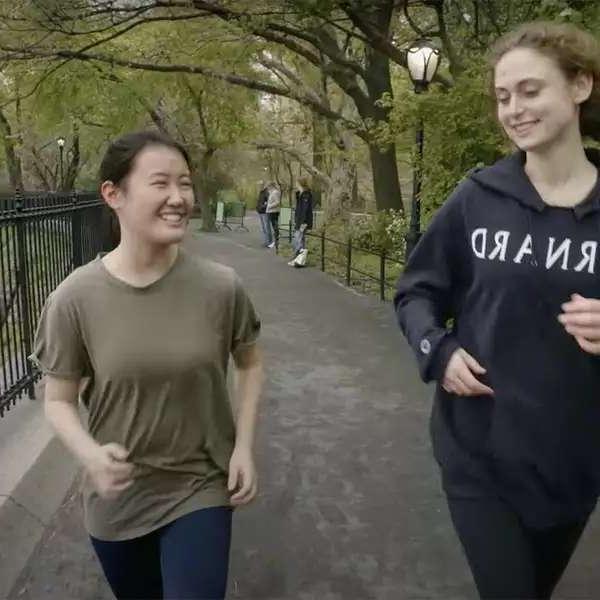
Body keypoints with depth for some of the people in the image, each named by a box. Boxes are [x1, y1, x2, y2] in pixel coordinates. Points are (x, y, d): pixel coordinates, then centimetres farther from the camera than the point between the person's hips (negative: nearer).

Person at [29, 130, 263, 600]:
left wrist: (244, 446, -7)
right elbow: (59, 400, -6)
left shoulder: (220, 286, -16)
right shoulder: (75, 298, -17)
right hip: (116, 498, 1)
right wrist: (90, 455, -24)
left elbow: (250, 364, 2)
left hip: (201, 489, -1)